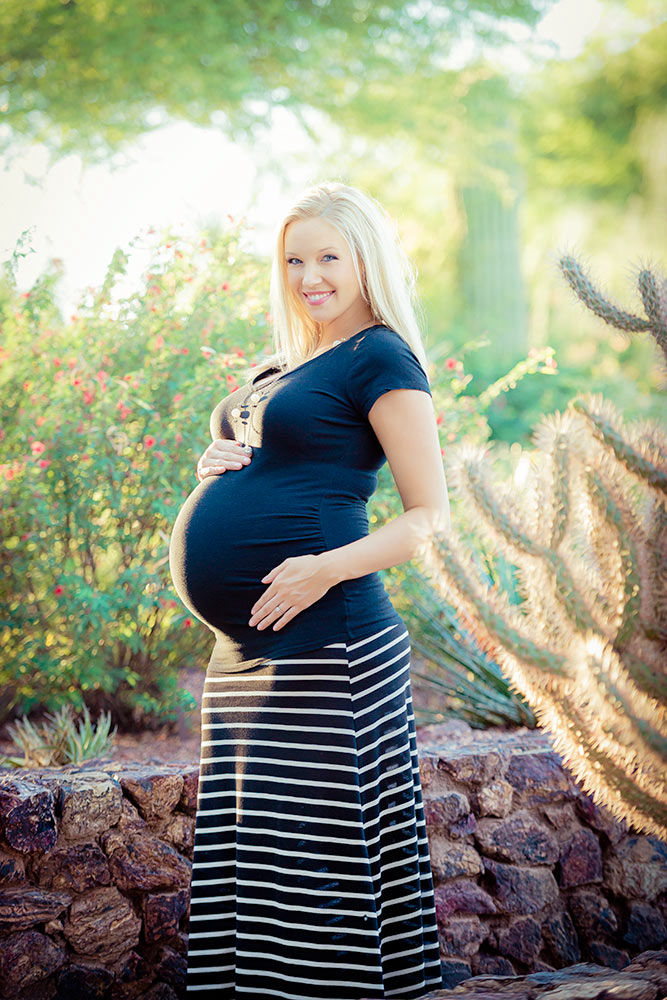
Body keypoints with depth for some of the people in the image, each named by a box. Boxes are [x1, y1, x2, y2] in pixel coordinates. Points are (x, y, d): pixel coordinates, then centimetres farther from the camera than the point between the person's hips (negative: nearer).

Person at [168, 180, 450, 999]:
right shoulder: (278, 369, 20)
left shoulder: (381, 358, -4)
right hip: (242, 648, 9)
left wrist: (328, 568, -22)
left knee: (317, 844, -6)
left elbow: (429, 516, -8)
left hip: (321, 641, -9)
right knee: (245, 848, 10)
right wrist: (214, 471, 8)